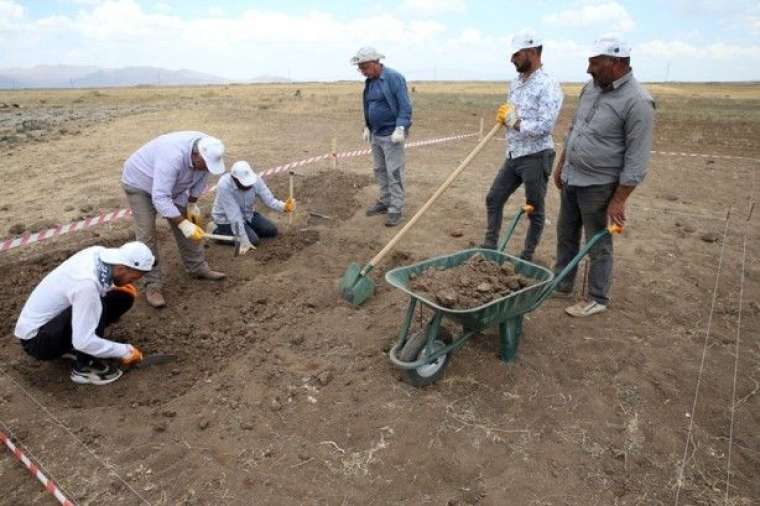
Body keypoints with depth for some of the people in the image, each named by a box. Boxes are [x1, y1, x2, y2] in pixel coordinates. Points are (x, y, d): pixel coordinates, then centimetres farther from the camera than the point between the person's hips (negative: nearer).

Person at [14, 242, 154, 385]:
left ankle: (71, 347, 8)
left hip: (52, 317, 8)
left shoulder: (98, 253, -13)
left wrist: (118, 287, -5)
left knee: (123, 297, -2)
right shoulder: (87, 284, -35)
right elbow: (84, 341, -35)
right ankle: (84, 368, -13)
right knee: (97, 306, -32)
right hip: (36, 339, -8)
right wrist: (125, 351, -24)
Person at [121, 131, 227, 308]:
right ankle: (153, 284, -5)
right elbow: (160, 198, -43)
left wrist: (192, 203, -3)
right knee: (146, 234, -12)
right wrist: (183, 223, -44)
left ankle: (198, 268, 17)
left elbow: (201, 178, -1)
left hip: (171, 185, 7)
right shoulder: (173, 157, -43)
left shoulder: (207, 151, -21)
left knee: (186, 225, 6)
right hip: (139, 182, -7)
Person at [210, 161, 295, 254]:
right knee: (253, 241, -18)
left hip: (248, 214, 6)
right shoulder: (224, 185, -35)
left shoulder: (255, 179, -22)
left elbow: (269, 200, -24)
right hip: (226, 219, -5)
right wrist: (244, 241, -35)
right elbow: (234, 215, -35)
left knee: (272, 231, 0)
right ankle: (219, 232, 2)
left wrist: (284, 207, -46)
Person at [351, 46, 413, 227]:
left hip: (391, 135, -8)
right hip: (375, 134, 8)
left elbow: (405, 106, -17)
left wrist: (400, 128, -24)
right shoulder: (369, 82, 10)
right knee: (380, 170, 13)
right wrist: (367, 127, 15)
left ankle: (396, 209, 1)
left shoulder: (394, 78, -13)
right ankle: (384, 201, 26)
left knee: (394, 173, -5)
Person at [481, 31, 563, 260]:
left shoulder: (548, 85, -15)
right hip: (513, 155, 8)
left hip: (536, 157, -8)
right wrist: (504, 115, -3)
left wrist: (512, 120, -14)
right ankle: (489, 247, 24)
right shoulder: (515, 82, 10)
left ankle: (527, 257, 18)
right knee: (493, 199, 11)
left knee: (534, 210, 6)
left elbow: (544, 126, -24)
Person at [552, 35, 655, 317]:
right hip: (571, 179, 8)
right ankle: (562, 285, 34)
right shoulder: (590, 87, 5)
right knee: (566, 235, 18)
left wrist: (619, 200, -19)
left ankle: (598, 300, 21)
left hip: (598, 186, -8)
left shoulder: (637, 102, -18)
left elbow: (637, 160, -19)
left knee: (598, 245, 5)